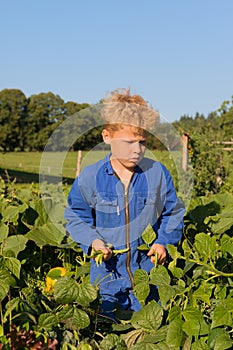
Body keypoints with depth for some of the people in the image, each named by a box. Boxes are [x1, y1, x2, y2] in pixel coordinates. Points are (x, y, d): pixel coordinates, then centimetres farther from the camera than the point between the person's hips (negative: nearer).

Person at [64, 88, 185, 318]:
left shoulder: (158, 173, -4)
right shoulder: (89, 178, -7)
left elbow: (174, 213, 7)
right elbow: (76, 217, 3)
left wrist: (163, 241, -8)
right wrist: (92, 240, -13)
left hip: (149, 272, 1)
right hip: (107, 272, 0)